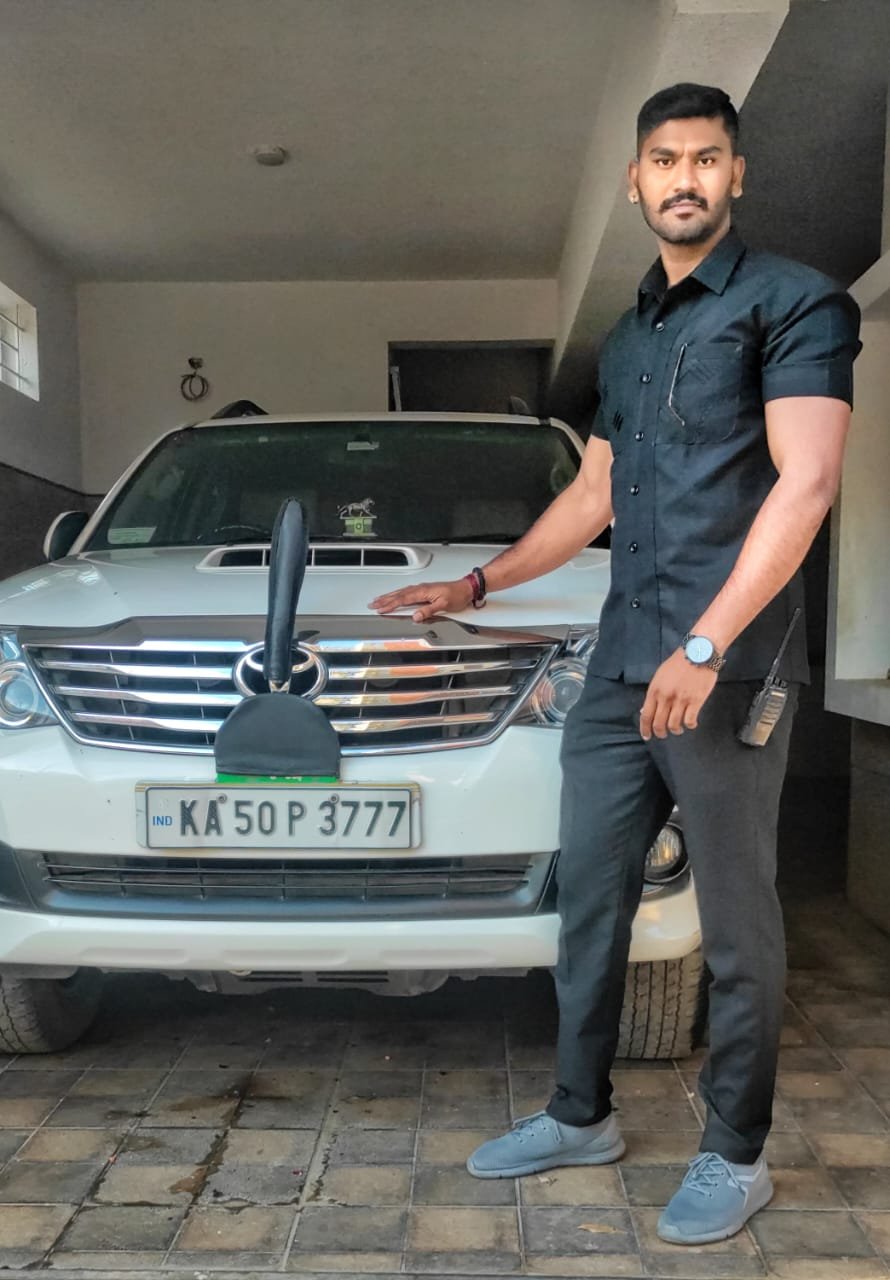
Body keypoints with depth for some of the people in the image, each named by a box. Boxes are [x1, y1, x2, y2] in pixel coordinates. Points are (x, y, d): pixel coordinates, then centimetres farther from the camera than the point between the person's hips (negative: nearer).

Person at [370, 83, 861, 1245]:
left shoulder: (792, 302, -1)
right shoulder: (626, 340, 20)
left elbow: (805, 483, -13)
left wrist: (707, 644, -20)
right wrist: (477, 587, 22)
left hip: (726, 668, -7)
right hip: (618, 668, 7)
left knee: (736, 923, 4)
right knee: (589, 896, 12)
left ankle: (736, 1155, 22)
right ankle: (581, 1116, 29)